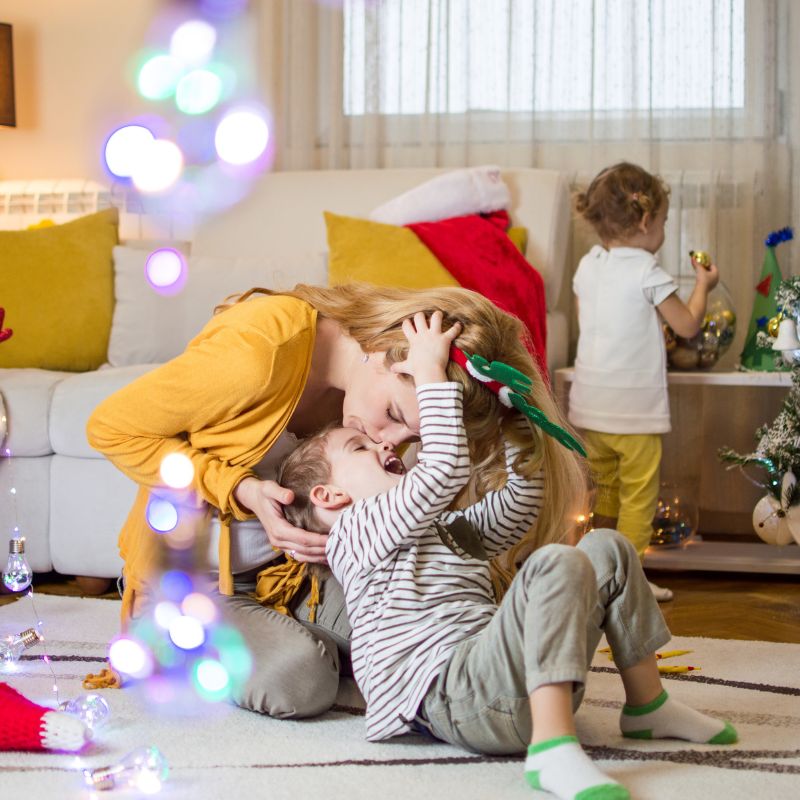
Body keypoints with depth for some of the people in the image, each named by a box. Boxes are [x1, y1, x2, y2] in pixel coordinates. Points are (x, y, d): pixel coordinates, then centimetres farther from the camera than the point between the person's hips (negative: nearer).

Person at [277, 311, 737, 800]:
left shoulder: (449, 528, 33)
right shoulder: (355, 532, 2)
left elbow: (521, 502, 33)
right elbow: (446, 471, -11)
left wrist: (514, 422, 27)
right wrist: (432, 372, -7)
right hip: (452, 691, -9)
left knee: (608, 549, 9)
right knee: (558, 564, -28)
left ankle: (647, 705, 12)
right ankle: (552, 745, -40)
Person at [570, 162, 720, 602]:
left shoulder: (587, 266, 4)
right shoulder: (646, 272, -15)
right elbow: (688, 325, -9)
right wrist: (703, 286, 8)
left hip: (589, 404, 7)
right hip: (634, 409, -7)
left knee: (606, 488, 21)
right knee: (638, 497, 3)